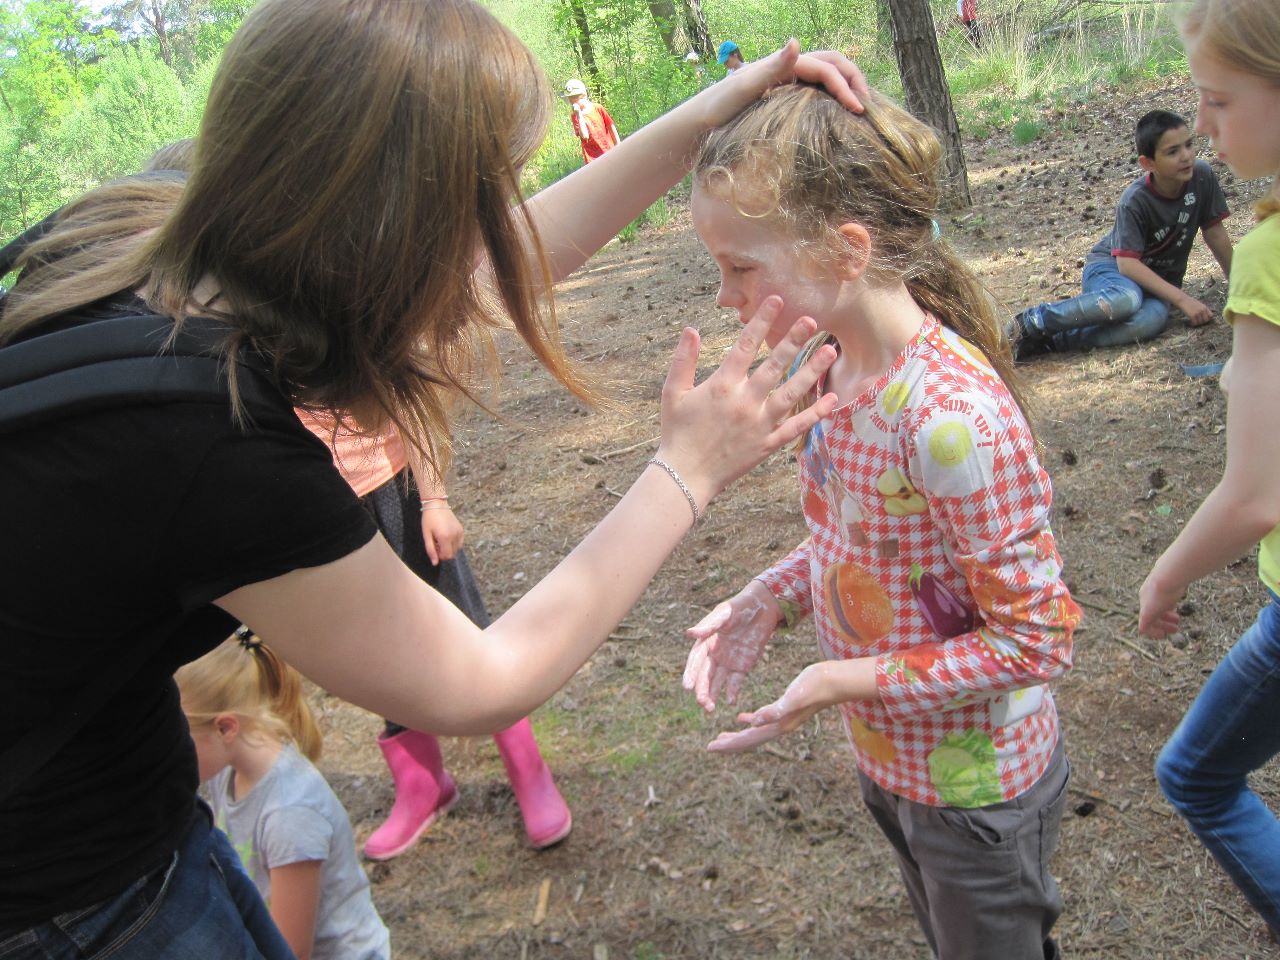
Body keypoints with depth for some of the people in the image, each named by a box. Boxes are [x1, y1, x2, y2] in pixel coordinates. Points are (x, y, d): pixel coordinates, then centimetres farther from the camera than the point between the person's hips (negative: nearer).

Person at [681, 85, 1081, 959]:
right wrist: (770, 598, -9)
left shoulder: (952, 414, -34)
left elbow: (1034, 639, -27)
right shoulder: (837, 369, -7)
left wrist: (847, 680, -27)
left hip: (976, 787, -8)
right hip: (891, 757, 8)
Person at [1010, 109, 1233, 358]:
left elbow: (1215, 234, 2)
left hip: (1158, 278, 4)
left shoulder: (1202, 177, -10)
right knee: (1127, 298, -43)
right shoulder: (1134, 200, -22)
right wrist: (1182, 298, -30)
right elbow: (1127, 262, -27)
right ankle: (1030, 322, -29)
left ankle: (1048, 339, -34)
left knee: (1153, 319, -36)